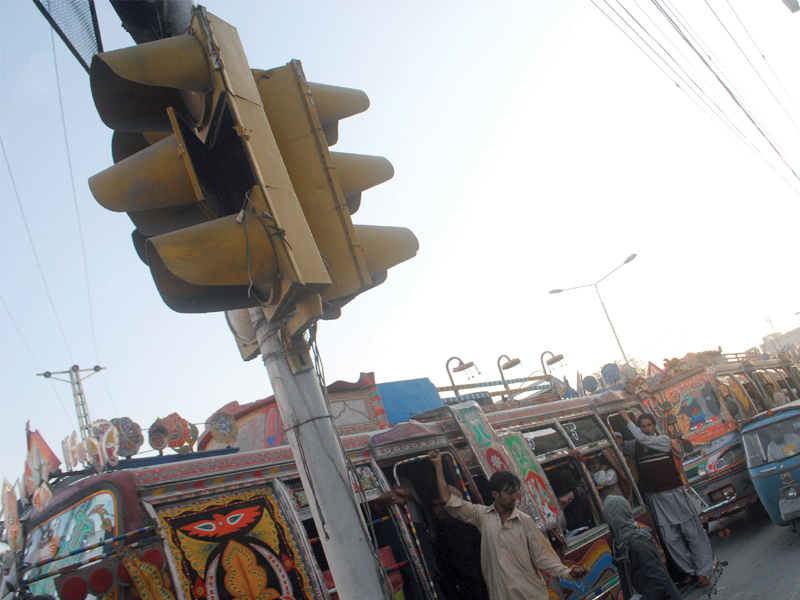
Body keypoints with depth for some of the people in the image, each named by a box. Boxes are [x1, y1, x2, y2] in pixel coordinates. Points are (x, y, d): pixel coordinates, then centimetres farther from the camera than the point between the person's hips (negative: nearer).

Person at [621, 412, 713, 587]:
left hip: (674, 493, -3)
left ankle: (703, 571, 12)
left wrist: (628, 420, -14)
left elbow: (643, 439, -19)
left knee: (691, 532, 2)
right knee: (670, 538, 4)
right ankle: (689, 570, 16)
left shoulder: (664, 440, -5)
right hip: (655, 498, 3)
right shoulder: (634, 446, 6)